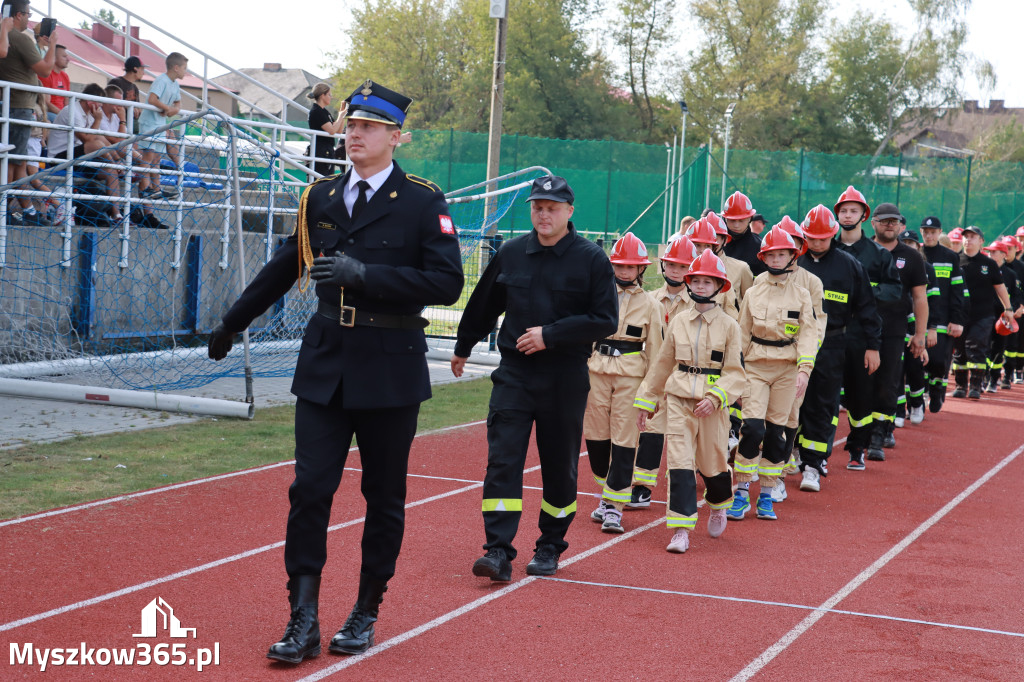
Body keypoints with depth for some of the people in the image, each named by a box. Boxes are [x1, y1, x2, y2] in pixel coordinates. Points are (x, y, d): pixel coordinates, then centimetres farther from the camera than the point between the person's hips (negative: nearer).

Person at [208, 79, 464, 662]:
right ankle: (304, 620, -1)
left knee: (385, 496, 8)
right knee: (310, 488, -5)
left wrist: (365, 274, -21)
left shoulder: (424, 202, -4)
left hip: (389, 368, -3)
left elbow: (447, 283, -13)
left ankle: (366, 613, 22)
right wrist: (232, 324, 29)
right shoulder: (320, 197, 9)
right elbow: (285, 268, 21)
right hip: (324, 365, 3)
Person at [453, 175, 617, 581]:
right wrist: (463, 348, 30)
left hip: (565, 379, -2)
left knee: (560, 466, 8)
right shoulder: (510, 254, 6)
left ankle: (550, 547, 23)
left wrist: (550, 335, -16)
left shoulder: (592, 259, -4)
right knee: (502, 460, -8)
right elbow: (483, 306, 20)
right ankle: (499, 551, -9)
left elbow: (605, 321, -9)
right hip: (514, 374, 2)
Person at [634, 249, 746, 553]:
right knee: (680, 462, -8)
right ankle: (680, 530, -7)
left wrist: (715, 397, -18)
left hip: (712, 404, -1)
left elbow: (735, 372, -2)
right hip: (678, 399, 2)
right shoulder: (678, 321, 7)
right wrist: (645, 400, 16)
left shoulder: (728, 325, -1)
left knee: (713, 462, 8)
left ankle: (719, 506, 40)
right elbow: (663, 363, 15)